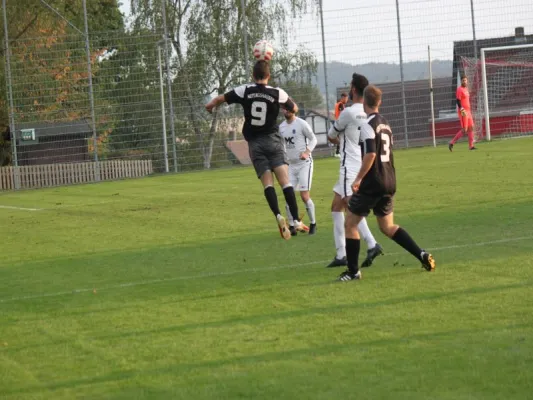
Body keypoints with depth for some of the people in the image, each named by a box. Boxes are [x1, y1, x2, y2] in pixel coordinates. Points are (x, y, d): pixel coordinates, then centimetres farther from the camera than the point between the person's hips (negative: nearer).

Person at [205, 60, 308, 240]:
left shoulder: (245, 91, -3)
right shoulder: (278, 93, -4)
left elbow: (220, 99, 6)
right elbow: (294, 109, 12)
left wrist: (211, 106, 27)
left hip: (255, 143, 1)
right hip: (273, 140, -1)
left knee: (267, 182, -5)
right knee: (285, 180, -8)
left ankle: (278, 216, -26)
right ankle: (296, 221, -16)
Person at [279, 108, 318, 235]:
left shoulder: (301, 124, -11)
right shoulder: (282, 127, 8)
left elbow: (313, 139, -6)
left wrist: (307, 152, -22)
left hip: (304, 163, -6)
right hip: (291, 164, 6)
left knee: (305, 196, -9)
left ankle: (313, 224, 9)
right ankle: (291, 226, 5)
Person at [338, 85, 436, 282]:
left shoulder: (368, 125, -14)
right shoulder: (385, 124, 13)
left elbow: (370, 154, -24)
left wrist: (358, 178, -18)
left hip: (372, 184, -8)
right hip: (389, 182, 8)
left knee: (350, 223, 4)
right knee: (388, 226, 17)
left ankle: (353, 271, 5)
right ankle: (422, 255, 4)